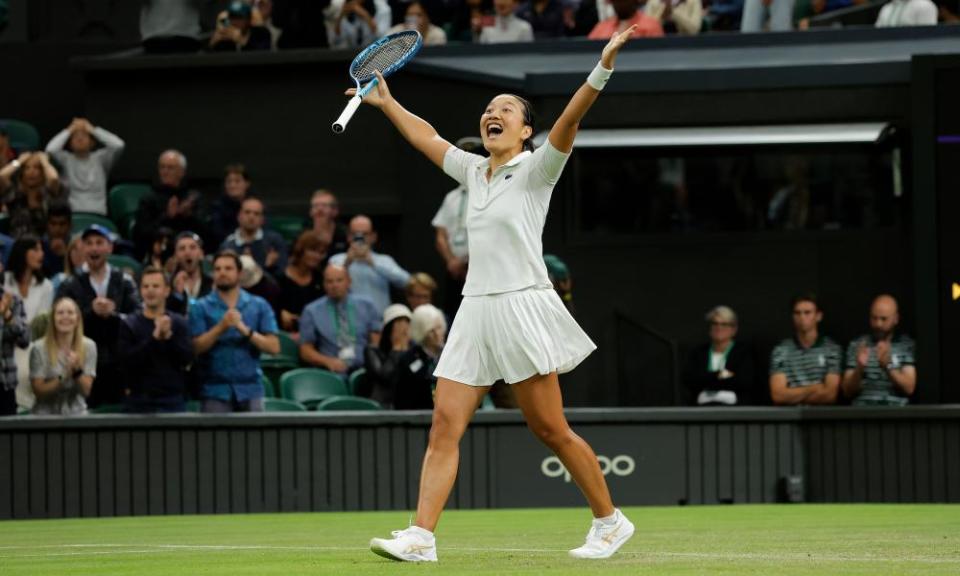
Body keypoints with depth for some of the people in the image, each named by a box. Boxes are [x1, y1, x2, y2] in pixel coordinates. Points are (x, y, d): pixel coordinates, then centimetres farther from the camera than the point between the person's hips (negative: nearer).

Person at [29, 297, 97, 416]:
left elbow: (86, 391, 0)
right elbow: (39, 392, -6)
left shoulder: (88, 346, 1)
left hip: (76, 413, 2)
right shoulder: (39, 348, -6)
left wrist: (77, 370, -18)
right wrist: (64, 376, -18)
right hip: (46, 413, -1)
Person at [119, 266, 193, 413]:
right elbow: (127, 360, -9)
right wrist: (154, 338, -19)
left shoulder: (179, 323, 7)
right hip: (139, 401, -1)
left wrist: (169, 336, -19)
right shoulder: (129, 324, 4)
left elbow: (187, 358, -3)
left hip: (173, 401, 1)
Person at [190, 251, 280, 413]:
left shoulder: (259, 306, 8)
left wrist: (245, 329, -13)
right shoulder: (201, 307, 5)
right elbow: (196, 348, -6)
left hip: (250, 389, 2)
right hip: (216, 391, -1)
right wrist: (221, 327, -19)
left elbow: (274, 347, 1)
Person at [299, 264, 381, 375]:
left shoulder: (366, 306, 14)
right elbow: (305, 351, 9)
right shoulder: (311, 312, 10)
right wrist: (327, 361, -11)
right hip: (331, 372, -1)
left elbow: (377, 341, 11)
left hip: (363, 370, 1)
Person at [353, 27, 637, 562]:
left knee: (550, 429, -3)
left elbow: (569, 121, -18)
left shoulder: (535, 170, -2)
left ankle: (610, 519, 12)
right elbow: (428, 137, 31)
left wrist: (602, 69, -31)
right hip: (476, 312, 6)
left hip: (522, 308, -6)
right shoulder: (475, 171, 16)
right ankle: (421, 537, -10)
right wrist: (387, 103, 38)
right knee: (445, 426, -5)